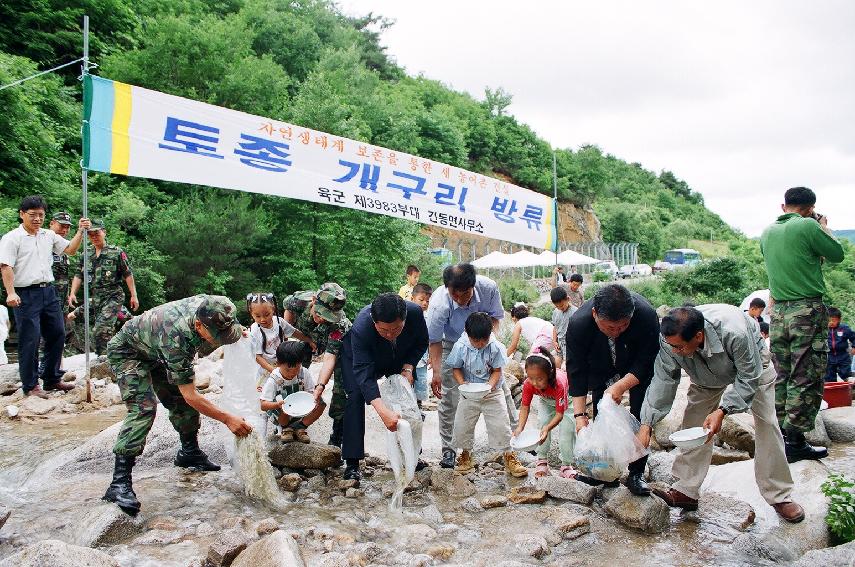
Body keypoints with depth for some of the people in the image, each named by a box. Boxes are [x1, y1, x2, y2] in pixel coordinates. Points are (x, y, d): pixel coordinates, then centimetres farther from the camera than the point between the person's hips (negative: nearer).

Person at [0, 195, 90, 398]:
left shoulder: (49, 236, 13)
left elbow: (70, 249, 17)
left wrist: (80, 231, 2)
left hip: (49, 291, 7)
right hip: (25, 295, -6)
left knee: (57, 335, 11)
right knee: (30, 340, -3)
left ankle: (51, 379, 24)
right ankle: (30, 386, 7)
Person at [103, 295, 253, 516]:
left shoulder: (205, 305, -25)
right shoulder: (176, 339, -43)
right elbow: (191, 395, -36)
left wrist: (235, 330, -3)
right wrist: (227, 418, -34)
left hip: (155, 352, 8)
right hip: (127, 351, -8)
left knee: (180, 402, 6)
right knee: (143, 408, -23)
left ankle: (189, 452, 26)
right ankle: (119, 483, -22)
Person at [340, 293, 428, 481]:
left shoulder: (415, 312, -34)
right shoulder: (360, 328, -44)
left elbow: (421, 343, -12)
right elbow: (363, 373, -46)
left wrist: (408, 368, -26)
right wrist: (383, 412, -56)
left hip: (399, 357, 4)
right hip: (359, 355, -3)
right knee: (356, 397, -19)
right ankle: (352, 463, -13)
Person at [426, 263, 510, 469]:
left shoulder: (489, 288, -30)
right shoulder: (439, 303, -37)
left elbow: (495, 316, -9)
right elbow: (434, 341, -24)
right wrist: (436, 372, -30)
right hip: (451, 345, -2)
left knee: (501, 388, 6)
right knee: (448, 397, -3)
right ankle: (448, 449, 11)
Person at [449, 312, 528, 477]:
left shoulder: (495, 347, -16)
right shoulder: (460, 347, -16)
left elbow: (497, 371, -8)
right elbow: (456, 369, -4)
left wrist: (490, 385, -26)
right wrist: (462, 383, -22)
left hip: (492, 392, -1)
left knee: (501, 425, -3)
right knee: (462, 425, 3)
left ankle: (508, 456, 13)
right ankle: (466, 454, 26)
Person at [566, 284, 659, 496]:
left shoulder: (646, 315, -38)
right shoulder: (578, 323, -35)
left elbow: (647, 361, -27)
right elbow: (576, 371, -26)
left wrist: (621, 386, -38)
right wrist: (580, 414, -28)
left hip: (637, 369, -1)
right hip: (600, 366, 1)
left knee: (641, 415, -8)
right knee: (601, 417, 0)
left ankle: (636, 474, 2)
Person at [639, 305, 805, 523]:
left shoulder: (735, 333, -46)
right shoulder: (671, 339, -35)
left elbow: (749, 378, -31)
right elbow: (662, 380, -26)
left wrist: (722, 410, -41)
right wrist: (646, 424, -31)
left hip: (752, 363, -3)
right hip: (707, 374, 3)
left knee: (766, 423, -8)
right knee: (694, 421, -7)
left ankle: (780, 497, 5)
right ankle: (686, 491, -1)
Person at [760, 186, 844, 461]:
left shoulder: (767, 232, 11)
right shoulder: (807, 226, -10)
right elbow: (837, 254, 0)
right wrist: (824, 227, 15)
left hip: (778, 311, 7)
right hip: (807, 310, -6)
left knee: (782, 377, 12)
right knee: (806, 379, -1)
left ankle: (780, 435, 17)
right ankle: (795, 441, 2)